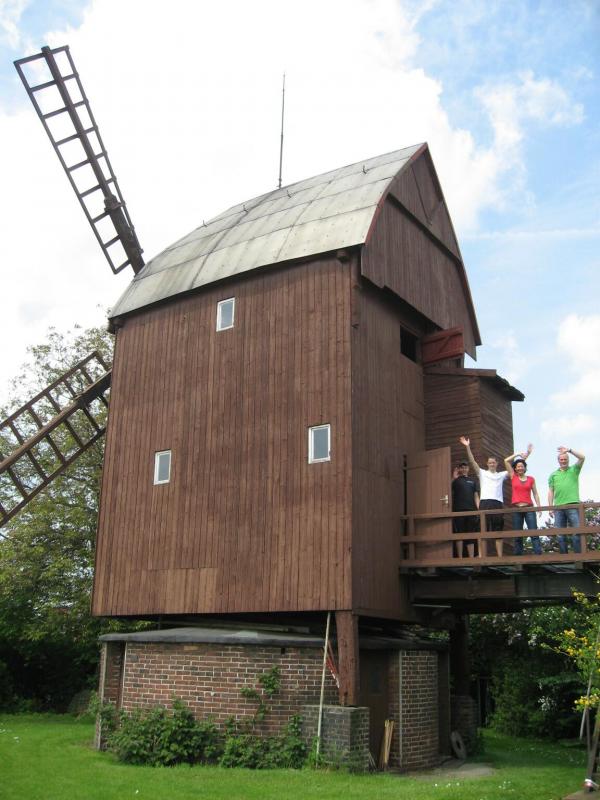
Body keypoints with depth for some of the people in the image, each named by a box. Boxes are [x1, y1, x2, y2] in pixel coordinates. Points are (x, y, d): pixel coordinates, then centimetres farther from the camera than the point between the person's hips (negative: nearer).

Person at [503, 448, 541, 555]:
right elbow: (506, 461, 5)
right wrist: (518, 454, 11)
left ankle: (538, 554, -12)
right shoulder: (513, 477, 8)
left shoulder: (531, 479, 10)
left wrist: (539, 506, 1)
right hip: (516, 509, 0)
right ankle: (518, 556, 5)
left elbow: (535, 494, 10)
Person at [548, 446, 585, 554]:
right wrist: (550, 507, 6)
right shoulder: (553, 475, 19)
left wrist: (569, 450, -12)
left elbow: (582, 458, -3)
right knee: (560, 534, 2)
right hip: (558, 507, 3)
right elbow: (551, 492, 14)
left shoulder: (574, 470, 13)